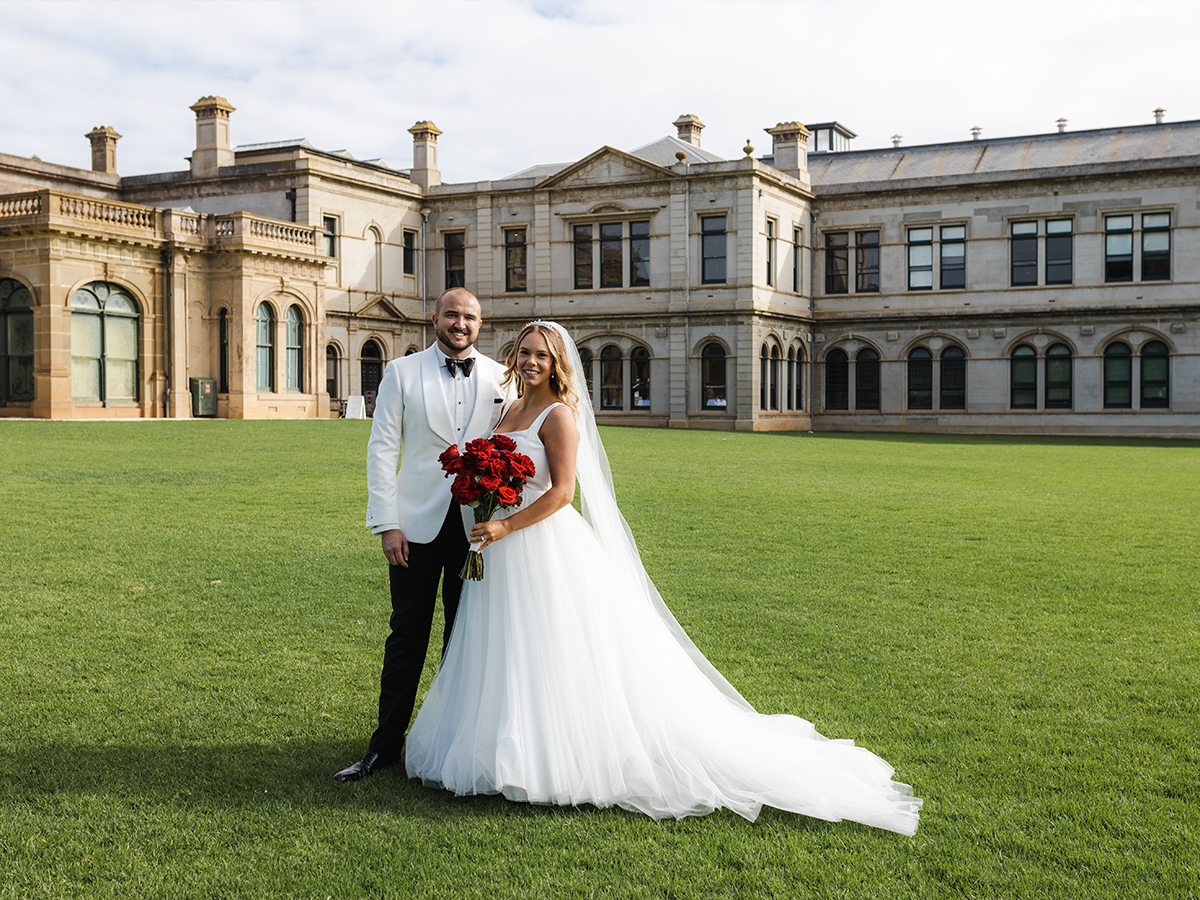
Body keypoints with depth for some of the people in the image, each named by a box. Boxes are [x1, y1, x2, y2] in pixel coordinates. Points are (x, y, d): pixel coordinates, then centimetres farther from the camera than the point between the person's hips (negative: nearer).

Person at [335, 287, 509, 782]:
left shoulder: (500, 378, 6)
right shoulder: (402, 372, 2)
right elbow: (382, 449, -1)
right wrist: (387, 524, -7)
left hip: (478, 524, 2)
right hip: (418, 524, -1)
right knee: (407, 635, 3)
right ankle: (386, 745, 13)